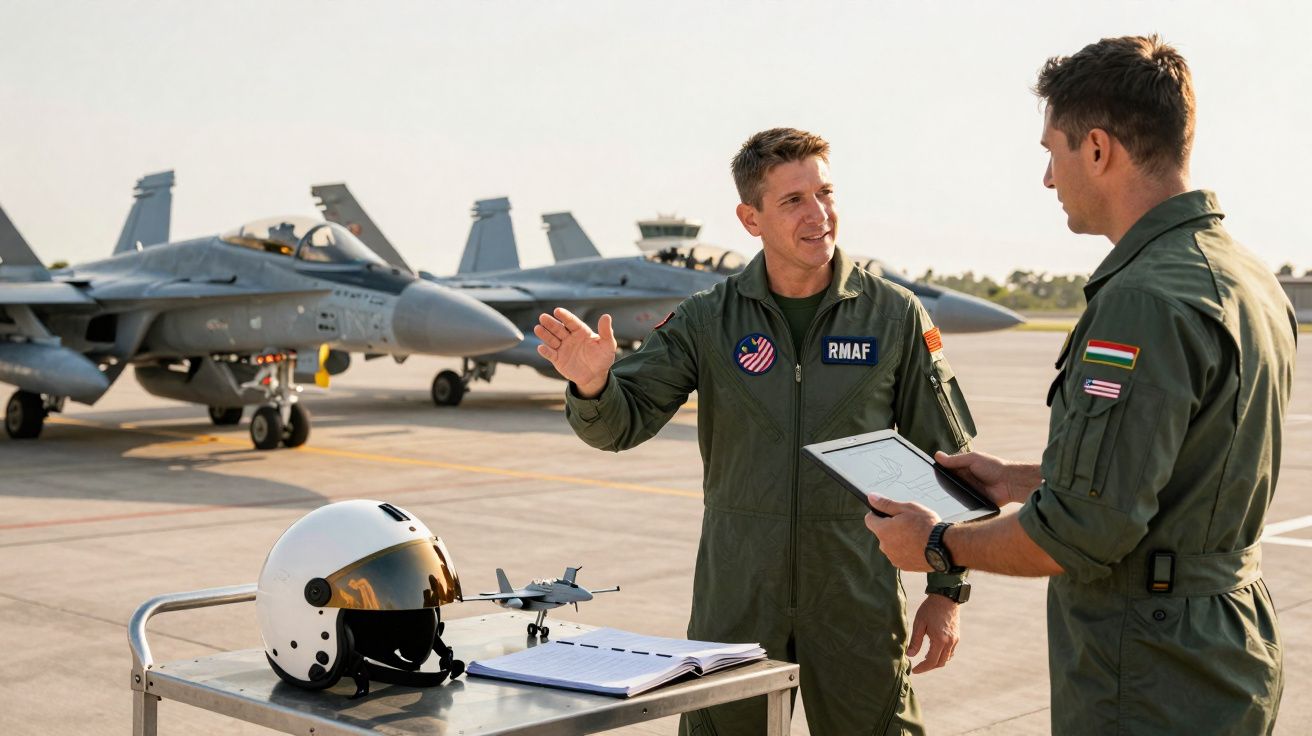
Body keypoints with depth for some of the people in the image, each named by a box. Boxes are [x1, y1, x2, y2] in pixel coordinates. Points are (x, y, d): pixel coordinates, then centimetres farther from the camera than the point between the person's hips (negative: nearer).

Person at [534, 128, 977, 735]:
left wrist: (947, 591, 1)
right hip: (735, 599, 1)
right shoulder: (708, 320, 0)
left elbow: (946, 462, 3)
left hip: (857, 601, -1)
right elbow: (622, 422, -5)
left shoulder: (895, 316, -1)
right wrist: (592, 386, -28)